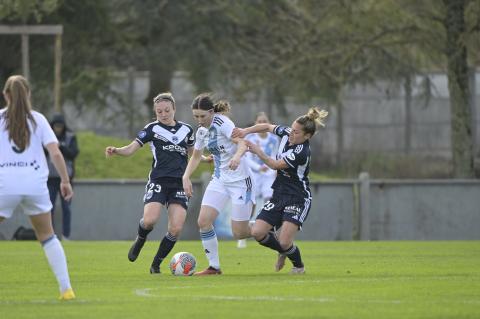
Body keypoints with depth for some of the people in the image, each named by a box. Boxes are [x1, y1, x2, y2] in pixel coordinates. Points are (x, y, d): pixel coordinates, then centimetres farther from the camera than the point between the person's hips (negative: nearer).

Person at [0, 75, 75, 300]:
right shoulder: (38, 119, 9)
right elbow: (55, 153, 1)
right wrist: (65, 181, 7)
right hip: (35, 185, 2)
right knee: (47, 236, 16)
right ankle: (66, 288, 9)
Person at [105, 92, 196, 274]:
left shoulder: (186, 130, 13)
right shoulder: (152, 129, 3)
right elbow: (131, 149, -5)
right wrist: (116, 151, -23)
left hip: (179, 184, 3)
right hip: (158, 182, -3)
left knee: (176, 229, -11)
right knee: (149, 220, -25)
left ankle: (156, 264, 7)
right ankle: (140, 240, 11)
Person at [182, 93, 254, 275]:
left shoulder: (222, 122, -16)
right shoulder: (202, 131, 6)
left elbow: (242, 143, -28)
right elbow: (196, 156, 21)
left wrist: (237, 156, -49)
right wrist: (186, 177, 6)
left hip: (239, 181, -7)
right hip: (219, 180, 7)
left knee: (239, 233, -6)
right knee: (203, 221, -10)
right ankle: (214, 267, 1)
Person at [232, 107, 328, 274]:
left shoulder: (301, 153, -26)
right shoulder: (286, 133, -3)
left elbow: (275, 165, -19)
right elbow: (267, 127, 13)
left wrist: (258, 152, -21)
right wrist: (245, 131, 0)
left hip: (297, 199, -8)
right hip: (279, 195, 8)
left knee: (284, 242, -16)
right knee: (257, 233, -3)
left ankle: (299, 265, 18)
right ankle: (283, 252, 27)